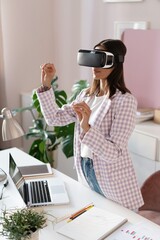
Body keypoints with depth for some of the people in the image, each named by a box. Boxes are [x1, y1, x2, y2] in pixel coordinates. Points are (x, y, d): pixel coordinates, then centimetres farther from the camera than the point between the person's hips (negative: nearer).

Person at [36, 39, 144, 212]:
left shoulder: (125, 100, -20)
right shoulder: (86, 95, 3)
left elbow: (114, 154, -24)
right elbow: (54, 118, 1)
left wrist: (87, 129, -38)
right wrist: (46, 85, -6)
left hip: (113, 183, -7)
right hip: (85, 171, 7)